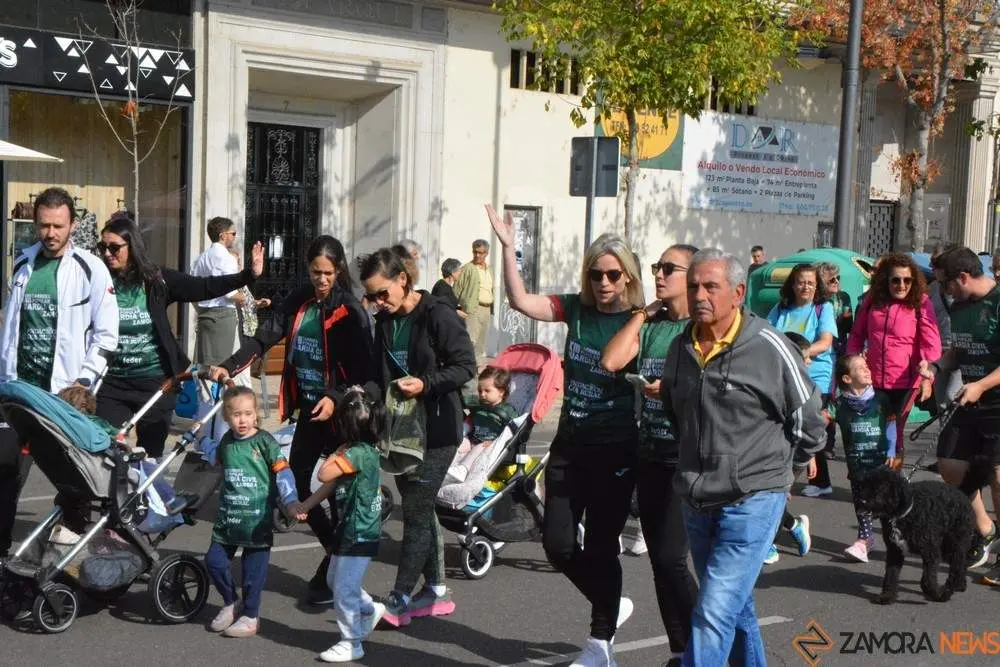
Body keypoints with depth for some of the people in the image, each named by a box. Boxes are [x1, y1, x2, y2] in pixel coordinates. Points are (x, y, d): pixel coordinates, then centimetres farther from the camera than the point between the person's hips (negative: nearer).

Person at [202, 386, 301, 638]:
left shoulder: (265, 442, -9)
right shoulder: (226, 442, 7)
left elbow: (282, 473, -12)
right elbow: (213, 458, 30)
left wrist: (290, 502, -21)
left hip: (257, 519, -5)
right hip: (227, 517, 5)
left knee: (254, 571, 3)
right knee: (214, 561, 4)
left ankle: (250, 617, 19)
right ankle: (230, 603, 28)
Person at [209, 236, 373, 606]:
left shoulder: (350, 311, -11)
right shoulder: (298, 302, 5)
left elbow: (363, 369, -13)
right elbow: (264, 339, 2)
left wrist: (337, 400, -25)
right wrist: (228, 367, -10)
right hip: (308, 408, 6)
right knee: (297, 482, 9)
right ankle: (335, 550, 27)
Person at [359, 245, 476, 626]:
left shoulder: (439, 316, -14)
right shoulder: (384, 321, 8)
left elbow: (466, 366, -15)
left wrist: (425, 383, -26)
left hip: (437, 427, -8)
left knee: (416, 511, -6)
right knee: (419, 508, 13)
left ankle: (400, 600, -1)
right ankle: (435, 590, 23)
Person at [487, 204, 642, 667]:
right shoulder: (576, 309, 2)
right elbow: (520, 301, -4)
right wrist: (507, 246, -11)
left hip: (614, 452, -4)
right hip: (569, 446, 4)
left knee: (600, 546, 4)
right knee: (557, 545, 6)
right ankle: (612, 605, 32)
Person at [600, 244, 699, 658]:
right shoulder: (649, 325, 12)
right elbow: (611, 362, -2)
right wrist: (642, 314, 3)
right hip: (650, 456, 6)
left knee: (670, 558, -10)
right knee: (660, 561, 10)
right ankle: (682, 651, 21)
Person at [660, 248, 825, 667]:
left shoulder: (769, 348, -14)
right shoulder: (680, 348, 5)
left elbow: (808, 422, -3)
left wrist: (773, 467, 7)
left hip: (752, 502, -6)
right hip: (696, 502, 7)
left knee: (715, 614, -13)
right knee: (736, 608, 21)